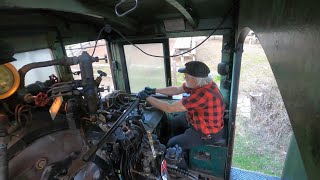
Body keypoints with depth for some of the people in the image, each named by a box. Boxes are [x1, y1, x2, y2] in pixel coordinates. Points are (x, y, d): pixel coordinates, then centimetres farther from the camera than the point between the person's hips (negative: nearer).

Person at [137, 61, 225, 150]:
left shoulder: (203, 94, -39)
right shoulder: (202, 83, -10)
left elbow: (169, 108, -33)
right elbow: (177, 90, 2)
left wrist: (147, 97, -22)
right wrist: (154, 90, -3)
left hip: (206, 134, -8)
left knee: (172, 144, 0)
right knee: (174, 122, 19)